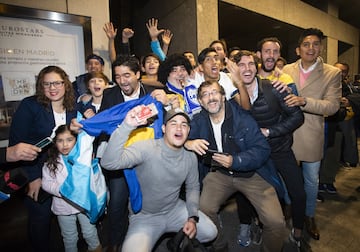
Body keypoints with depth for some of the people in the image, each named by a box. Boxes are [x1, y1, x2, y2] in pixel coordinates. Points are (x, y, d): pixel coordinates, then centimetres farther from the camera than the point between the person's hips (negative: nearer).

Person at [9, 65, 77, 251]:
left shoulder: (73, 108, 0)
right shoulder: (29, 105, -11)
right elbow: (16, 142, -14)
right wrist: (33, 176, -16)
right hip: (36, 175, -3)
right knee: (40, 217, 9)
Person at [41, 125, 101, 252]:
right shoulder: (51, 162, -5)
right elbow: (46, 183, -6)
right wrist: (61, 190, -21)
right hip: (63, 206, 1)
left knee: (90, 234, 16)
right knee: (69, 238, 19)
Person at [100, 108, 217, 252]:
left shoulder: (190, 157, -5)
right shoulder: (146, 148, -24)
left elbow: (193, 187, 8)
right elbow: (108, 163, -38)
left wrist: (193, 218, -4)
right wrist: (127, 125, -49)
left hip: (175, 209, 5)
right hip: (144, 216, -4)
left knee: (210, 233, -3)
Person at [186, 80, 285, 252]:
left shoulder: (242, 117, -15)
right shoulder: (199, 121, -4)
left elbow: (262, 150, -16)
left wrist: (235, 161, -31)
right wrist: (188, 143, -29)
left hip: (252, 173, -2)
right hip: (219, 173, 3)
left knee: (276, 222, -14)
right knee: (203, 210, -14)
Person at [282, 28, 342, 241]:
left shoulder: (332, 73, -5)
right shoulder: (287, 69, 2)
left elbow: (333, 106, -14)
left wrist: (304, 101, -29)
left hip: (311, 136, -1)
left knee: (311, 179, 15)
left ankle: (310, 216, 39)